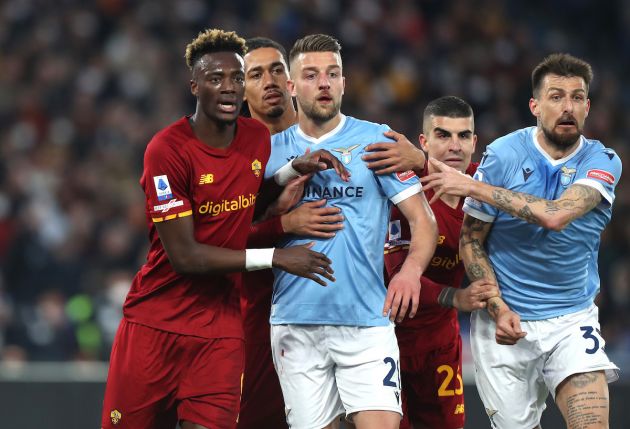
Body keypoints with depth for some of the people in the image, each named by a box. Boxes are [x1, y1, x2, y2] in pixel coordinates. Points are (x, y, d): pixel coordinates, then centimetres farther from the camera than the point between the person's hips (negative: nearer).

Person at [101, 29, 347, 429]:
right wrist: (274, 257, -17)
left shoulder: (258, 137, 3)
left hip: (221, 325, 3)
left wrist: (295, 169, 3)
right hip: (154, 321, -3)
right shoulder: (167, 150, -15)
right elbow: (183, 256, -18)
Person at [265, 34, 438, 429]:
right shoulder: (272, 151, 9)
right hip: (295, 323, 2)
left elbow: (423, 219, 0)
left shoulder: (376, 140, 3)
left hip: (366, 321, -2)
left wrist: (412, 268, -18)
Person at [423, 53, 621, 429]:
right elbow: (471, 239, 0)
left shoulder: (603, 162, -6)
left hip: (573, 318, 0)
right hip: (506, 322, 0)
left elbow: (555, 215, -24)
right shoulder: (503, 155, -6)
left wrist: (474, 187, -22)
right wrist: (498, 309, -12)